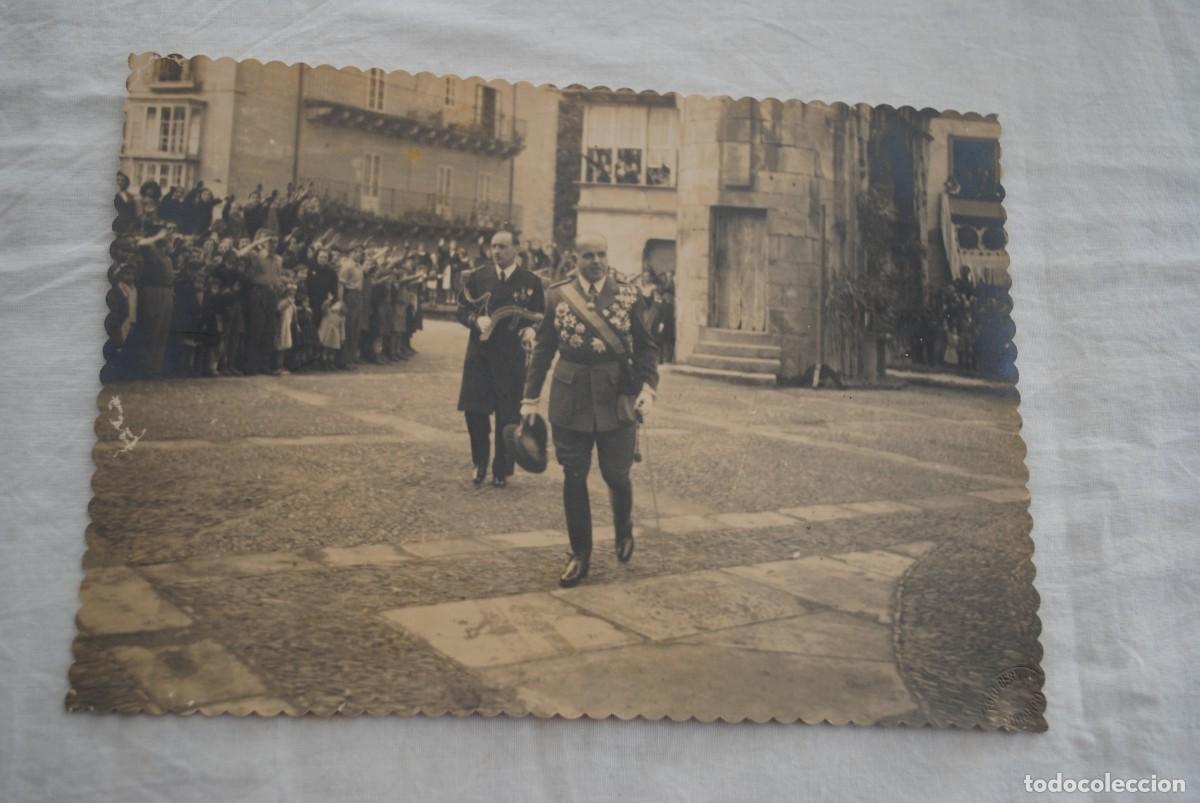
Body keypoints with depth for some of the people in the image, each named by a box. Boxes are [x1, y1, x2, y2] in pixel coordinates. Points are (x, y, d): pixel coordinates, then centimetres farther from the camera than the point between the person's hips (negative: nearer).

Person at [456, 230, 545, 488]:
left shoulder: (530, 282, 0)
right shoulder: (477, 277, 4)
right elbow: (462, 310, 7)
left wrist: (531, 329, -18)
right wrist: (476, 320, -13)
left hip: (512, 358, -1)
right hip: (479, 353, 1)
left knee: (507, 416, 3)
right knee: (474, 410, -2)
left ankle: (501, 471, 20)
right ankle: (480, 463, 22)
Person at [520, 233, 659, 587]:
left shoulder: (628, 294, 1)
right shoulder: (557, 295, 2)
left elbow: (645, 346, 3)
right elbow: (543, 349, 7)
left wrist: (647, 388, -11)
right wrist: (531, 398, 5)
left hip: (617, 396, 0)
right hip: (571, 396, 1)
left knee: (617, 475, 5)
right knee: (574, 477, 4)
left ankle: (624, 531, 38)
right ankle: (580, 555, 19)